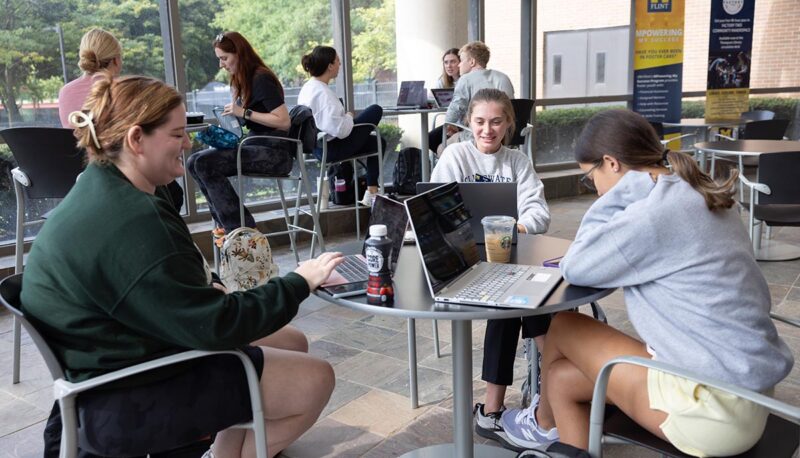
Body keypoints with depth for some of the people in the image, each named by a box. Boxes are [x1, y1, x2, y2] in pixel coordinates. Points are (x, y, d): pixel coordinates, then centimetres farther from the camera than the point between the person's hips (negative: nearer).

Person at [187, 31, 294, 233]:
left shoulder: (261, 79, -12)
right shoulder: (242, 81, 15)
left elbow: (284, 122, -19)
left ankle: (241, 230, -14)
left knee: (205, 163, -22)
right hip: (255, 146, 9)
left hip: (275, 153, -9)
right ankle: (226, 224, -7)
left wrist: (244, 112, -19)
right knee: (194, 162, -6)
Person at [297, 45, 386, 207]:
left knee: (377, 142, 22)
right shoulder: (323, 92, -24)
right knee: (375, 111, -2)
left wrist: (346, 117, 10)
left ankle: (371, 193, 22)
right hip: (332, 148, -10)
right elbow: (339, 129, -31)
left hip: (317, 146, 10)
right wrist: (349, 117, -10)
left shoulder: (307, 87, 7)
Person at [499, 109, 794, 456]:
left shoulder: (660, 209, -21)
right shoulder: (694, 196, 9)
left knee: (562, 328, 3)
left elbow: (576, 268, -13)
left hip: (716, 406, -9)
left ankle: (545, 422, 31)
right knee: (563, 378, 11)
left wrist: (622, 191, -11)